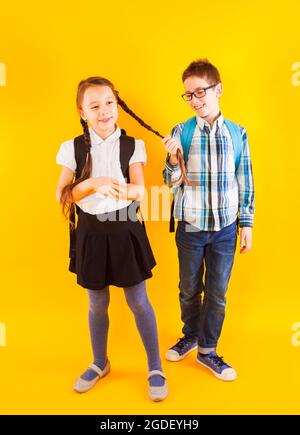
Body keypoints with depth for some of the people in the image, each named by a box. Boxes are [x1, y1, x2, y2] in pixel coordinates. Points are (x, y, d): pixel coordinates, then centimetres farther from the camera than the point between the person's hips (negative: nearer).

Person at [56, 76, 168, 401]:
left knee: (139, 302, 7)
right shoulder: (73, 148, -2)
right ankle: (99, 363, 39)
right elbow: (61, 196, -6)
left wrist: (115, 188, -31)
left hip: (125, 229, -1)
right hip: (91, 232, 1)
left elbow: (140, 192, -10)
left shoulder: (132, 146, -3)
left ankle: (155, 368, 26)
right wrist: (94, 183, -22)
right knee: (97, 304, 16)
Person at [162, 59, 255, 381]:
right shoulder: (181, 131, -4)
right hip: (190, 226, 0)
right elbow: (173, 184, -4)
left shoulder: (237, 133, 0)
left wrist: (247, 224, 3)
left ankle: (207, 351, 31)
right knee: (189, 289, 16)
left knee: (217, 292, 10)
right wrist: (173, 160, -23)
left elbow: (245, 182, 4)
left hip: (225, 228, 1)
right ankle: (190, 335, 42)